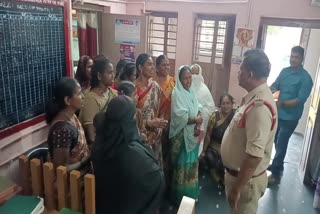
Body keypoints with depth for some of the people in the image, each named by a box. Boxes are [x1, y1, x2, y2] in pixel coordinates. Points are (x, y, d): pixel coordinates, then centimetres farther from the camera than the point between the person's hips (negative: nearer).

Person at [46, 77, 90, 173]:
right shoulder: (62, 129, -27)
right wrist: (87, 159, -14)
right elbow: (61, 167, -20)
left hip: (81, 171, 7)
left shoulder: (72, 116, -2)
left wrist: (88, 155, -3)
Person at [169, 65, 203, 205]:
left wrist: (198, 126, -12)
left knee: (192, 162, 16)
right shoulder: (177, 93, -14)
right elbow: (180, 116, -23)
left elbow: (198, 111, 5)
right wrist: (197, 120, -13)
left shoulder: (191, 91, 9)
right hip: (182, 135, -7)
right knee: (183, 164, 3)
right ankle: (180, 196, 20)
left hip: (193, 134, 7)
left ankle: (191, 193, 34)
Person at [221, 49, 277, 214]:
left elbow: (255, 155, -32)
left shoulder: (259, 106, -29)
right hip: (237, 172, 9)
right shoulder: (255, 97, 3)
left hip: (246, 179, -9)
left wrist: (237, 188, -24)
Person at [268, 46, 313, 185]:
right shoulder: (284, 71, 5)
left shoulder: (306, 78, -15)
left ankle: (275, 174, 13)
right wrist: (272, 91, -17)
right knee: (277, 142, 20)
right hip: (277, 114, 6)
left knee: (281, 145, 0)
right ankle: (278, 165, 40)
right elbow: (274, 85, 5)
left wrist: (282, 103, -27)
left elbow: (300, 100, -21)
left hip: (290, 118, -6)